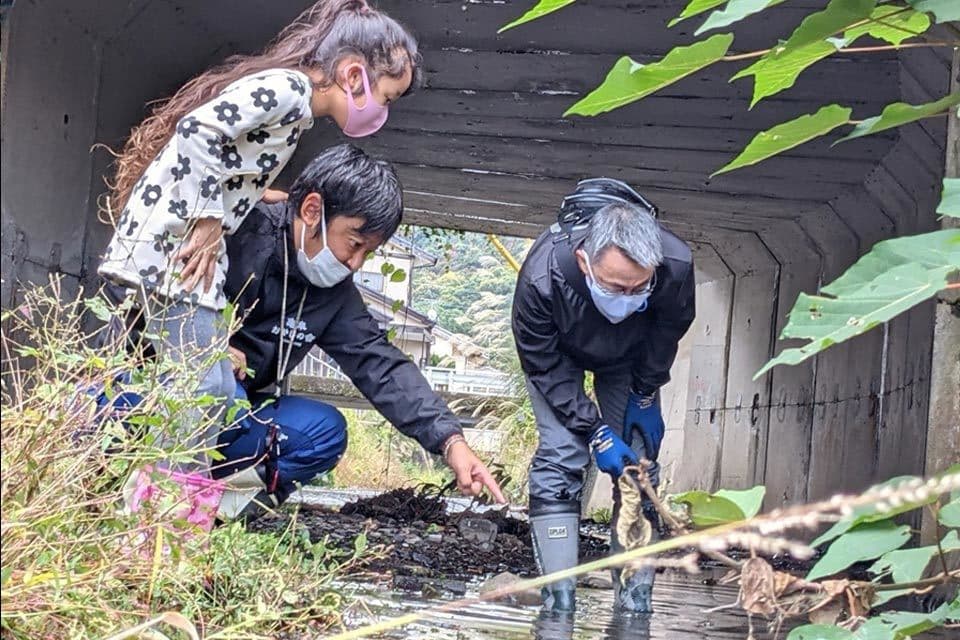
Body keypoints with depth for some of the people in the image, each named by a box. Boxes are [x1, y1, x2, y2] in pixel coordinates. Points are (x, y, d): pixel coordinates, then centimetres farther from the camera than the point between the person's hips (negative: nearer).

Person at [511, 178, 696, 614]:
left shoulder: (677, 266, -37)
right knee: (560, 456, -17)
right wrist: (594, 431, -27)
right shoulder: (542, 275, -43)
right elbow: (544, 365, -26)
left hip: (630, 358, 2)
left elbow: (668, 332, -12)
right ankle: (559, 601, -14)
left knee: (638, 464, -6)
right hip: (559, 357, -2)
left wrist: (645, 396, -8)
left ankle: (635, 601, -1)